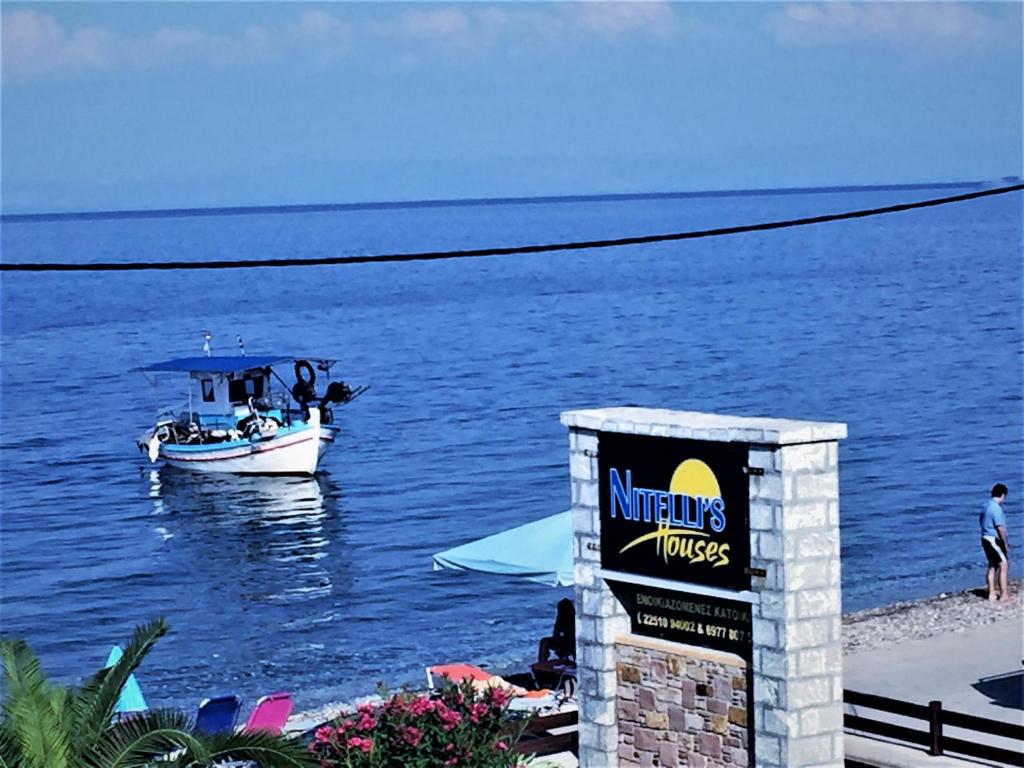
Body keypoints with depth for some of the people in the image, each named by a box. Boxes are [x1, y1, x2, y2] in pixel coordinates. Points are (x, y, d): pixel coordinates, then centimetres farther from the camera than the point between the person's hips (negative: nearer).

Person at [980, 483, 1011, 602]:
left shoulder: (987, 506, 10)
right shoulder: (997, 508, -19)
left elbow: (980, 520, 23)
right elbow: (1000, 527, -22)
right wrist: (1005, 543, -12)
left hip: (985, 539, 10)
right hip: (994, 540, -10)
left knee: (992, 566, 15)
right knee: (1004, 565, -7)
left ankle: (991, 594, 17)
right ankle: (1004, 595, -9)